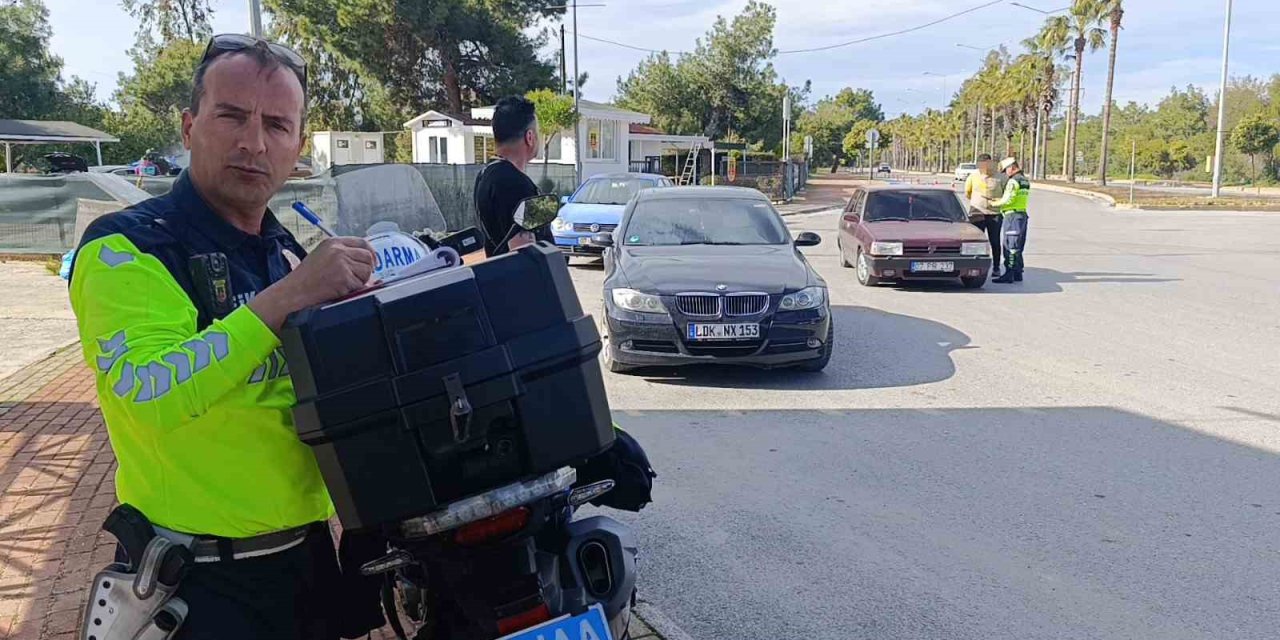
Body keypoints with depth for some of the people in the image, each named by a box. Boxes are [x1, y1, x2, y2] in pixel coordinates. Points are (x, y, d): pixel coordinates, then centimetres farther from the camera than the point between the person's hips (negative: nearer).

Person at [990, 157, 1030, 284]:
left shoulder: (1013, 181, -14)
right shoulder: (1025, 181, 16)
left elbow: (1007, 199, -22)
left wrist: (994, 203, -6)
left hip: (1012, 216, -10)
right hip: (1022, 214, 10)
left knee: (1010, 246, -7)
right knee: (1018, 247, 14)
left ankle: (1009, 274, -8)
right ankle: (1018, 273, 19)